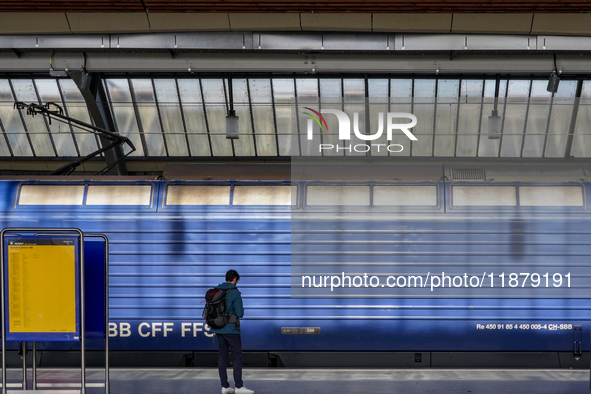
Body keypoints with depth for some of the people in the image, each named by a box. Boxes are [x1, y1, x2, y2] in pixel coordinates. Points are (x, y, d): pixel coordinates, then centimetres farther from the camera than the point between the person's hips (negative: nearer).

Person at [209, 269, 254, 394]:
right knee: (238, 356, -1)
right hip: (231, 329, -7)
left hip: (219, 329, 7)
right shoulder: (235, 293, -12)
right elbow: (240, 313, -13)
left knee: (223, 356, 9)